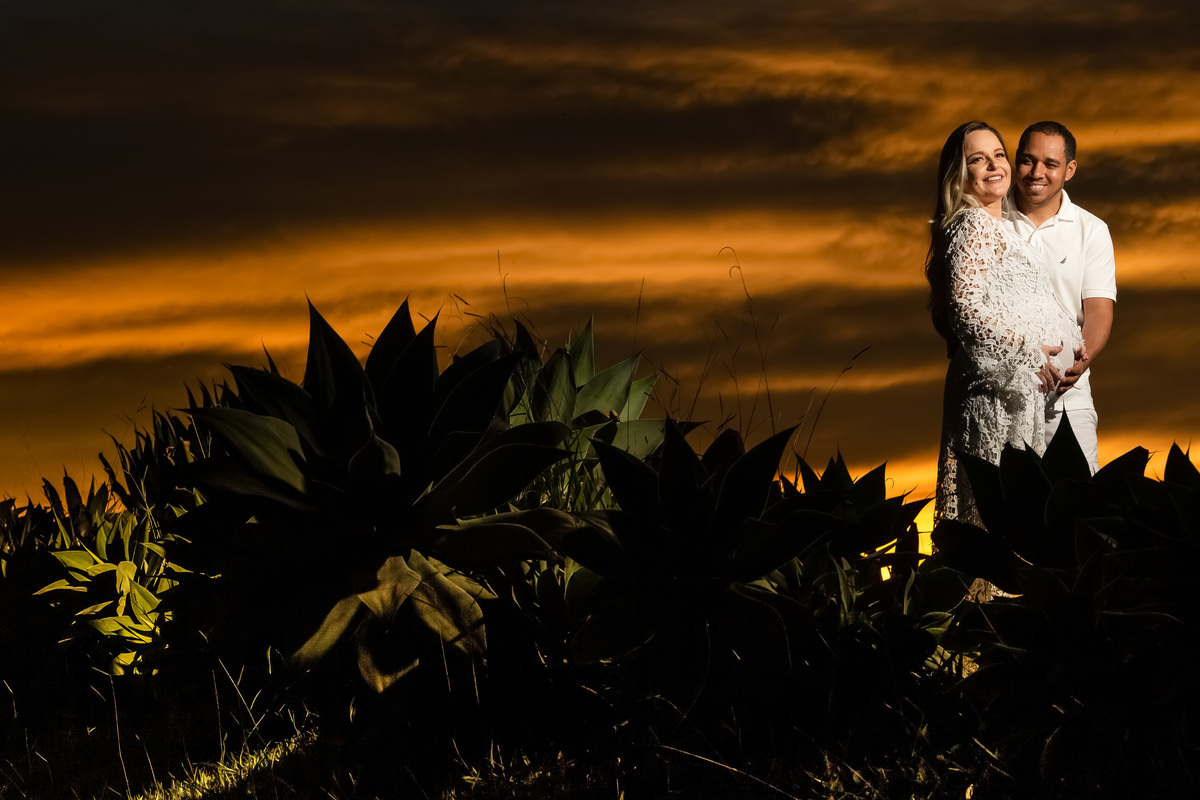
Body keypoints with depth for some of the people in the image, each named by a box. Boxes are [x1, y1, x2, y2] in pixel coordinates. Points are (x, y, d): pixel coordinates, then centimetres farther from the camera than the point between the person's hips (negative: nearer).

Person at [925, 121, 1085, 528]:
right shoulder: (974, 226, -8)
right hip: (996, 386, -10)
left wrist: (1072, 342, 16)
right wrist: (1027, 351, -17)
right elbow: (965, 305, -19)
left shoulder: (997, 227, 22)